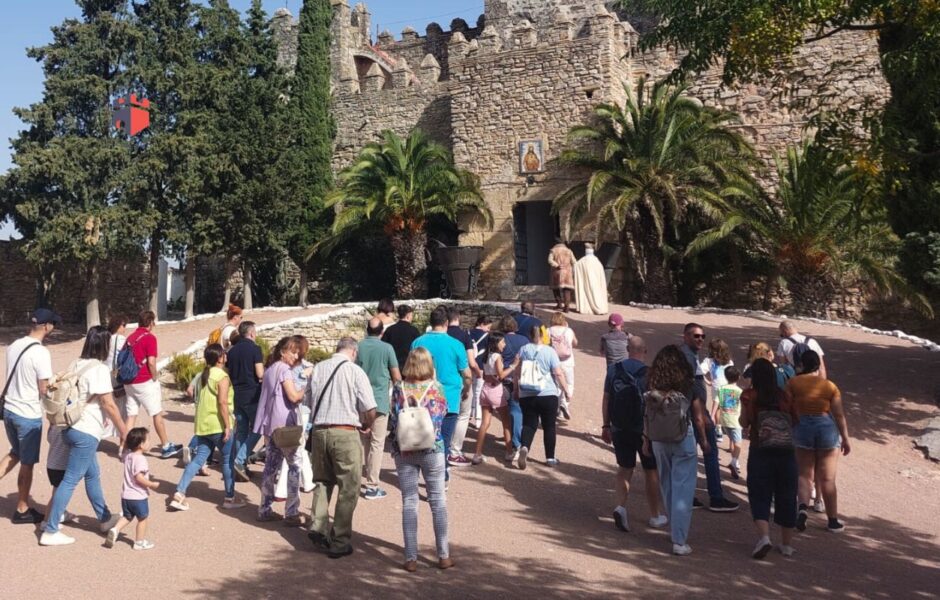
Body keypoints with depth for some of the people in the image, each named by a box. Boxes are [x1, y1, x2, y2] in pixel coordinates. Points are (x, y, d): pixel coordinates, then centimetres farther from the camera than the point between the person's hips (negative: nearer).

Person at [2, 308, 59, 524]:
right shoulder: (41, 352, -20)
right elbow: (43, 390, -18)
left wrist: (52, 382, 14)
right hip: (29, 415, -7)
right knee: (27, 464, 8)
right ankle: (22, 510, 20)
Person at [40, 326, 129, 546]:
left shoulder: (76, 365, 10)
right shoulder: (99, 369, -16)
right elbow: (108, 404, -17)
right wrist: (124, 431, -8)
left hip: (72, 427, 9)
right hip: (85, 432, -9)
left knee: (93, 475, 19)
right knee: (70, 480, -3)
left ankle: (105, 519, 31)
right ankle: (50, 531, 1)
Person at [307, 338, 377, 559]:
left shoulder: (318, 369, 7)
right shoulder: (355, 371, -7)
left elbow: (308, 402, 14)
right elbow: (370, 410, -8)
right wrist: (366, 425, 12)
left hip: (319, 431, 5)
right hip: (345, 433, -5)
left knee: (322, 482, 22)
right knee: (348, 490, 5)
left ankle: (318, 528, 11)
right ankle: (339, 542, 7)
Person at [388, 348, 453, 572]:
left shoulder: (400, 389, -5)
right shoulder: (436, 387, -7)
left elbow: (392, 422, -5)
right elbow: (443, 413, 2)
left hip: (404, 450, 1)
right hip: (432, 449, -1)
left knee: (409, 502, 6)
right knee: (438, 501, 10)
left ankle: (411, 558, 6)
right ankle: (443, 555, 14)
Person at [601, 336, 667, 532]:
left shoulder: (613, 370, -2)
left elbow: (606, 400, 3)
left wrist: (606, 426, 11)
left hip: (619, 429, 3)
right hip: (645, 430, -3)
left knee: (624, 469, 15)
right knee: (651, 473, 12)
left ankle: (621, 506, -7)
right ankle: (656, 516, 23)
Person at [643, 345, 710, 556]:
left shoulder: (652, 387, -3)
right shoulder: (689, 386, -8)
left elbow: (647, 416, 0)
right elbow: (698, 417, -2)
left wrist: (646, 440, 11)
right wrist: (704, 440, 11)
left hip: (658, 441, 3)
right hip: (683, 440, -3)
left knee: (667, 486, 19)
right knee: (683, 490, 1)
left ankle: (675, 529, 34)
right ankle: (679, 542, -2)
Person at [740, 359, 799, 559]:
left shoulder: (749, 396, -5)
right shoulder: (784, 395, 3)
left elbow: (744, 422, -10)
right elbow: (795, 419, 8)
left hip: (760, 452, -2)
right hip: (786, 452, 2)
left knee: (760, 496, 6)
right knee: (786, 497, 14)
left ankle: (764, 536, -14)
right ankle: (787, 544, 21)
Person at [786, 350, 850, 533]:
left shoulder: (794, 383, -3)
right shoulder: (830, 386, -1)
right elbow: (839, 415, -1)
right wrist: (845, 438, 7)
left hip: (802, 427, 0)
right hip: (827, 429, 1)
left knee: (805, 474, 11)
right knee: (827, 478, 10)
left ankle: (802, 507, -14)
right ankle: (833, 521, 17)